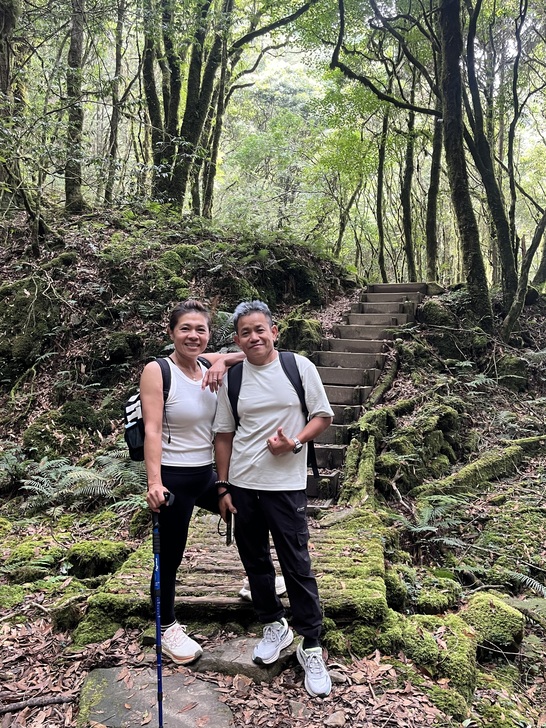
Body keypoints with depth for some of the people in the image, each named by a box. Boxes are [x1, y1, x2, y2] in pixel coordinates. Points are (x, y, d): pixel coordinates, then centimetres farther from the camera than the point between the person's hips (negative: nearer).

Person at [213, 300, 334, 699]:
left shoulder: (300, 367, -5)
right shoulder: (232, 378, 2)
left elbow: (324, 415, 1)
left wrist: (295, 443, -16)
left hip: (286, 484, -3)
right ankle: (275, 626, 37)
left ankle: (311, 646, 20)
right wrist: (223, 487, 6)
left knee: (297, 565, 3)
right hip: (242, 486, 3)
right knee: (255, 561, 16)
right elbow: (224, 434, 7)